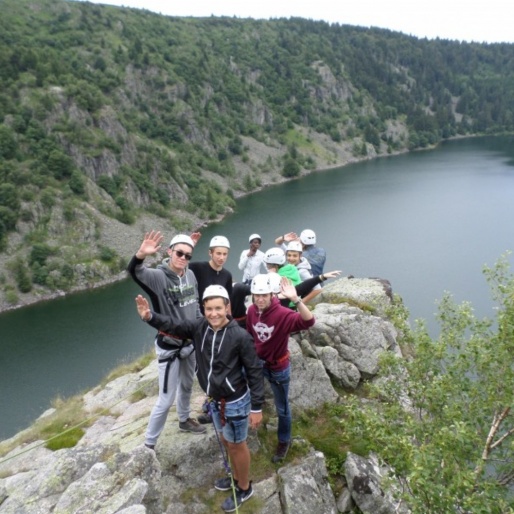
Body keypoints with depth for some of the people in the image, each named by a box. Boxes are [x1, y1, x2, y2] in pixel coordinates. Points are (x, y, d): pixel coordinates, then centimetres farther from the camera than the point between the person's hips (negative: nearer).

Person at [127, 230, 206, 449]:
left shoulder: (190, 275, -4)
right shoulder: (158, 276, -21)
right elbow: (134, 272, -42)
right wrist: (141, 255, -62)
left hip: (189, 343, 6)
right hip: (169, 347, -6)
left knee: (186, 386, 27)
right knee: (166, 399, 2)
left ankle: (184, 420, 52)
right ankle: (149, 443, 21)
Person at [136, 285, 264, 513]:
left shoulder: (241, 336, -25)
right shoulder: (199, 327, -11)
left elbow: (255, 372, -18)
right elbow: (173, 325, -13)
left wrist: (257, 407, -15)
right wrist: (150, 316, -35)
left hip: (235, 402, -6)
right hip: (214, 400, 6)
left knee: (237, 445, 15)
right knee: (226, 441, 26)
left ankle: (244, 488, 39)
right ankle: (236, 476, 51)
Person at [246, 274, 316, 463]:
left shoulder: (283, 314, -31)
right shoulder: (251, 311, -13)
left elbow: (308, 321, -47)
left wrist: (295, 300, -60)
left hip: (278, 368, -3)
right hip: (257, 362, 3)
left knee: (282, 408, 16)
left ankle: (284, 441, 39)